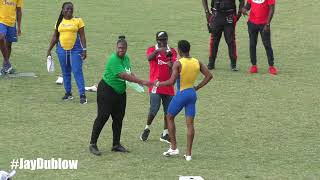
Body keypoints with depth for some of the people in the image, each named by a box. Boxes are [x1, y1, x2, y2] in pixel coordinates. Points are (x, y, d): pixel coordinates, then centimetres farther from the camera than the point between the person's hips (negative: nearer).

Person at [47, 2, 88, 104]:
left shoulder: (78, 20, -2)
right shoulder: (59, 22, 8)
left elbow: (82, 36, -3)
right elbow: (55, 37, 13)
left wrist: (84, 50, -9)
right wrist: (49, 50, 12)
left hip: (75, 50, -4)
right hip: (62, 50, 4)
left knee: (77, 72, -9)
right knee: (65, 72, 11)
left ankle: (82, 95, -8)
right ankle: (68, 93, 22)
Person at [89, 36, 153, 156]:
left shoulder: (126, 58, 4)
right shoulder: (113, 59, -23)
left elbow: (129, 73, 17)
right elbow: (123, 75, -31)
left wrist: (138, 81, -6)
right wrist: (141, 82, -32)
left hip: (120, 92, 8)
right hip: (107, 91, -8)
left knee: (118, 118, 10)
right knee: (103, 117, -8)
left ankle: (116, 144, 19)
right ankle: (93, 144, -2)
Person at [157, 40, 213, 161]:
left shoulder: (178, 63, -15)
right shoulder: (197, 62, 3)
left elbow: (171, 81, -22)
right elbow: (209, 76, 6)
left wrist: (159, 84, -7)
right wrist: (197, 87, 11)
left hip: (181, 94, -5)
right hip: (192, 94, 5)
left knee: (169, 117, 16)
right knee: (190, 123, 7)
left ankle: (173, 148, 13)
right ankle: (188, 153, 6)